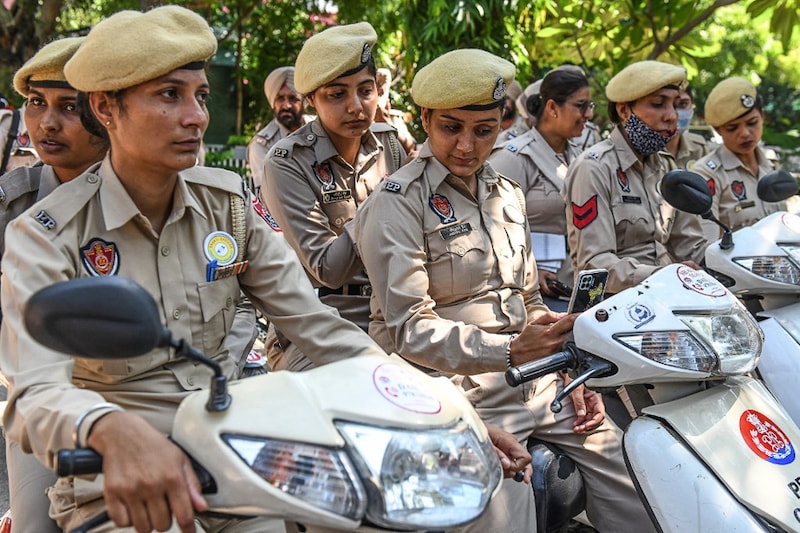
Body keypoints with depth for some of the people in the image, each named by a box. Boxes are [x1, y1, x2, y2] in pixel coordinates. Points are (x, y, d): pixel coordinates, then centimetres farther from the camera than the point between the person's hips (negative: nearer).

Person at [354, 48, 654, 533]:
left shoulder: (508, 194, 16)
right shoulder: (397, 205, -7)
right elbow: (408, 327, -16)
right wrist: (510, 350, -26)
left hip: (535, 382, 7)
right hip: (458, 393, -6)